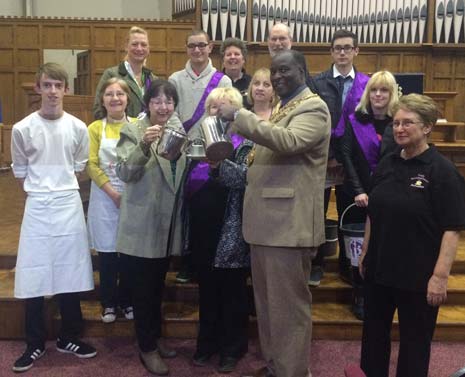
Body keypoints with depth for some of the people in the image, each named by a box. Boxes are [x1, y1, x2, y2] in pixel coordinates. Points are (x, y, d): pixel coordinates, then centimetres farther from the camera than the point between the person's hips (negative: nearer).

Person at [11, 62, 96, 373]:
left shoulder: (78, 128, -1)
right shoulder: (23, 128, -4)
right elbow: (20, 172, 6)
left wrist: (62, 190, 8)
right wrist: (39, 194, 7)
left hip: (69, 205, 1)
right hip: (37, 207, -1)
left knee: (70, 274, 8)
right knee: (33, 276, 2)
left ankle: (68, 337, 24)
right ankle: (35, 343, 18)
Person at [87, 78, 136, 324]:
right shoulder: (95, 128, 3)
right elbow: (92, 165, -3)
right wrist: (113, 193, -13)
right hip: (105, 198, 0)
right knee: (107, 253, 5)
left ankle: (127, 301, 22)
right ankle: (109, 303, 19)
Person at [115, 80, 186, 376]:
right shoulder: (133, 131, -9)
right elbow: (125, 173, -23)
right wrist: (144, 145, -35)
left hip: (168, 223, 6)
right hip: (142, 225, -6)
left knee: (158, 286, 19)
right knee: (143, 288, 5)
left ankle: (156, 337, 34)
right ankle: (147, 348, 19)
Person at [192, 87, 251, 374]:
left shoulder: (247, 142, -2)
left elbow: (247, 177, -19)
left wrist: (219, 165, -32)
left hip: (232, 229, -5)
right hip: (205, 228, 5)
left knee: (233, 290, 6)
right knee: (207, 288, 14)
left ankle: (233, 348, 21)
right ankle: (207, 343, 29)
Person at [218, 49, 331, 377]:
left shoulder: (313, 108, -9)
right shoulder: (282, 108, 20)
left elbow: (288, 141, -29)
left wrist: (239, 115, -28)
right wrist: (253, 160, 12)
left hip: (288, 223, -9)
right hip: (267, 221, 10)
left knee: (288, 303, 0)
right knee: (268, 301, 18)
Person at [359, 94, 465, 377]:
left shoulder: (442, 170, -13)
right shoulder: (386, 165, 5)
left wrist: (440, 275, -20)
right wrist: (365, 253, 14)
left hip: (419, 274, -5)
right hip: (379, 268, 6)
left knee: (415, 340, 12)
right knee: (373, 333, 19)